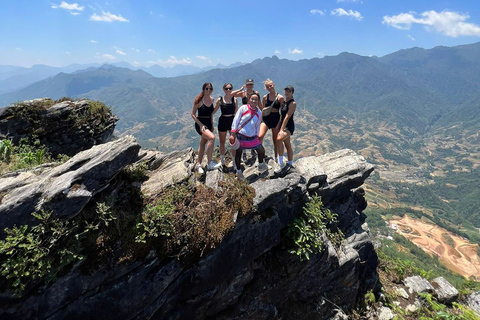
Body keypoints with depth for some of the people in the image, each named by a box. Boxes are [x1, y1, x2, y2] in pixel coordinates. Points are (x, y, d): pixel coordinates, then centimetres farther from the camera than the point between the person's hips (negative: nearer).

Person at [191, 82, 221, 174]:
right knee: (212, 138, -28)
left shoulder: (212, 99, 7)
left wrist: (212, 124, 14)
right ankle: (210, 163, -23)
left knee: (203, 144, 13)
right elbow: (193, 114, -9)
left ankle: (198, 164, 26)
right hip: (200, 124, -7)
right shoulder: (199, 100, -11)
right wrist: (201, 125, -18)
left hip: (208, 124, 7)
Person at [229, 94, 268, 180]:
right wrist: (233, 134, -13)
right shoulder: (243, 108, -6)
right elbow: (236, 120, -8)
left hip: (252, 137, 3)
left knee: (261, 151, 4)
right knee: (238, 153, 7)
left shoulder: (259, 112, 5)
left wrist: (256, 136, 15)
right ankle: (238, 171, 26)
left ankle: (261, 166, 32)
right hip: (240, 135, -3)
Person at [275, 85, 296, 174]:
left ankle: (281, 163, -25)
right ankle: (290, 164, 26)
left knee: (279, 139, -30)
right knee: (287, 145, 14)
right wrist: (279, 127, 16)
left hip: (289, 126, -9)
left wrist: (281, 130, -24)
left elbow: (287, 117, -19)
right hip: (282, 124, 9)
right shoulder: (284, 101, 13)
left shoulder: (293, 103, -11)